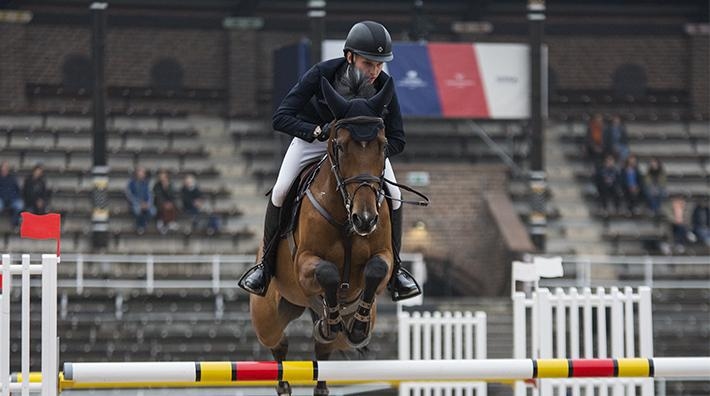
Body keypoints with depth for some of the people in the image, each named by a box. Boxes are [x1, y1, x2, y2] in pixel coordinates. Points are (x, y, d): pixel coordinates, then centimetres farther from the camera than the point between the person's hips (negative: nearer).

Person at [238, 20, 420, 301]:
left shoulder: (383, 87, -28)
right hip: (312, 135, -1)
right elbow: (281, 118, -35)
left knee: (393, 196, -13)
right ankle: (267, 264, 2)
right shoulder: (322, 74, -33)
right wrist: (318, 131, -50)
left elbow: (397, 141, -21)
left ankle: (393, 268, 8)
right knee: (281, 191, -18)